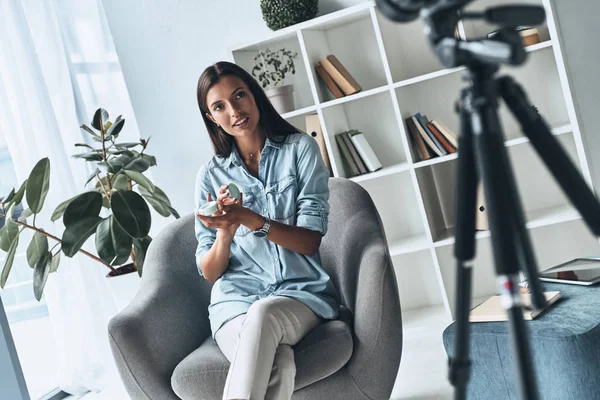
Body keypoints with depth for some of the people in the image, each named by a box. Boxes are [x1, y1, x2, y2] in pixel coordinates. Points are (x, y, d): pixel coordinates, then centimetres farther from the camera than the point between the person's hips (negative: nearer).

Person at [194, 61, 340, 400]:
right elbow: (209, 272, 6)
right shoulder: (211, 175, 10)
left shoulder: (300, 148, 5)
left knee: (263, 315, -38)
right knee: (275, 365, -34)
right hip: (236, 301, 1)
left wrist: (252, 220, -20)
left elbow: (310, 241, -4)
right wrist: (225, 232, -16)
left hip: (301, 294, -1)